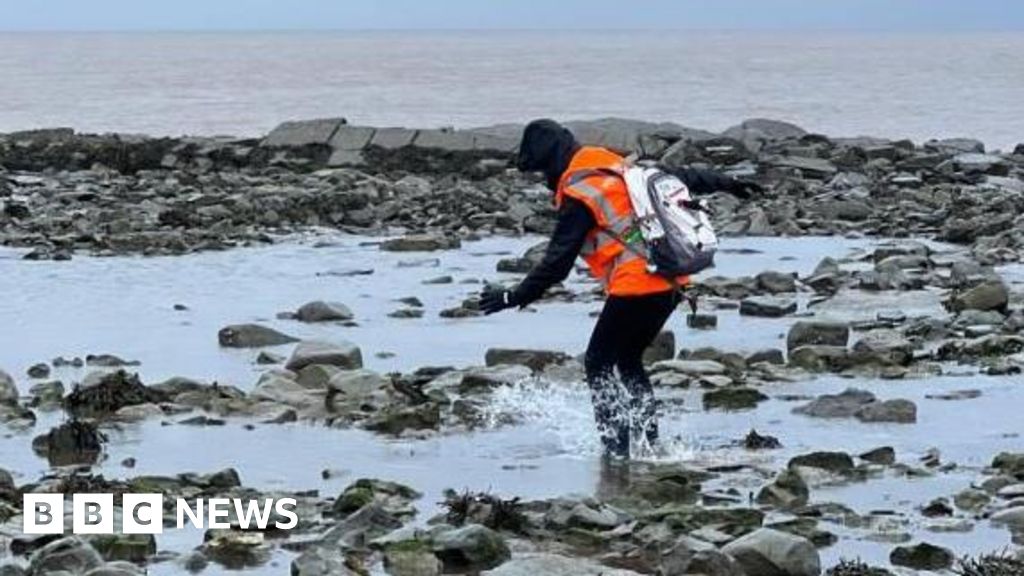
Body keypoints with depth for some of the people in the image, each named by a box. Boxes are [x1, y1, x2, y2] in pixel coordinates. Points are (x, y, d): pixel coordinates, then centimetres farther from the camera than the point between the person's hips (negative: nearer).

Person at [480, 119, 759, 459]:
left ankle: (617, 449, -5)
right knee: (629, 361, 21)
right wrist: (726, 185, 38)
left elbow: (557, 262, -13)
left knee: (598, 365, 2)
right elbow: (680, 178, 25)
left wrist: (515, 297, -8)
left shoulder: (578, 197, -9)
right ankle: (649, 441, 17)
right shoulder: (619, 167, 16)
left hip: (636, 287, -9)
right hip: (671, 284, 9)